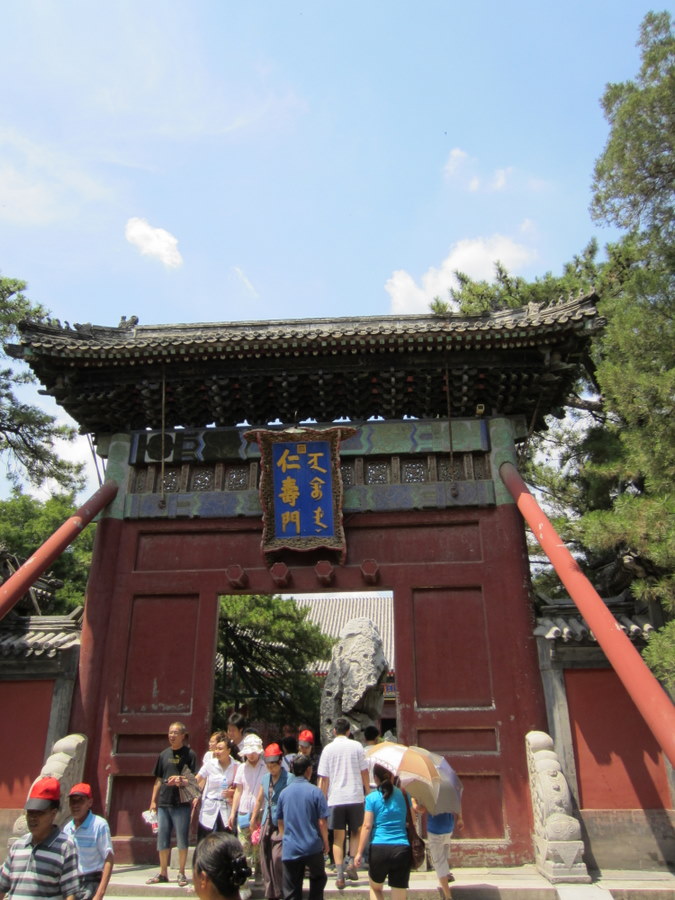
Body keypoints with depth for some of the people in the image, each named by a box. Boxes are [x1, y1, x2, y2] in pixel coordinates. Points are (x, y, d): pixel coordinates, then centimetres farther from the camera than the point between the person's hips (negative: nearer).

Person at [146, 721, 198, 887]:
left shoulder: (189, 754, -2)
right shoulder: (164, 754, 11)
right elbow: (158, 780, 16)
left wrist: (182, 781, -23)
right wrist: (153, 801, 12)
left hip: (182, 803, -4)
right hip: (163, 803, 5)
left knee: (182, 839, 1)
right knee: (162, 839, 9)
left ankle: (181, 873, 12)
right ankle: (163, 873, 21)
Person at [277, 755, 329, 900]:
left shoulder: (284, 793, 2)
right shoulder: (315, 792, -9)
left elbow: (280, 822, 10)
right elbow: (322, 822, -9)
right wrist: (325, 842, 5)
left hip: (290, 849, 2)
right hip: (313, 847, -2)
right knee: (318, 878, 23)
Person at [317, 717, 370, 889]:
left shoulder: (328, 749, 1)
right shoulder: (356, 746, 0)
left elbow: (323, 778, 1)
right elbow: (364, 772, 2)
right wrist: (368, 792, 13)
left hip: (335, 799, 0)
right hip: (355, 797, 0)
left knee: (338, 838, 8)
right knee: (356, 832, 19)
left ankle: (339, 875, 2)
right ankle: (352, 863, 5)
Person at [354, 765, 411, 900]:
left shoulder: (372, 798, -2)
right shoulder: (403, 795, 6)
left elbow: (367, 826, -5)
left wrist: (360, 852, -1)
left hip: (379, 849, -1)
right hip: (402, 849, 2)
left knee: (376, 888, 24)